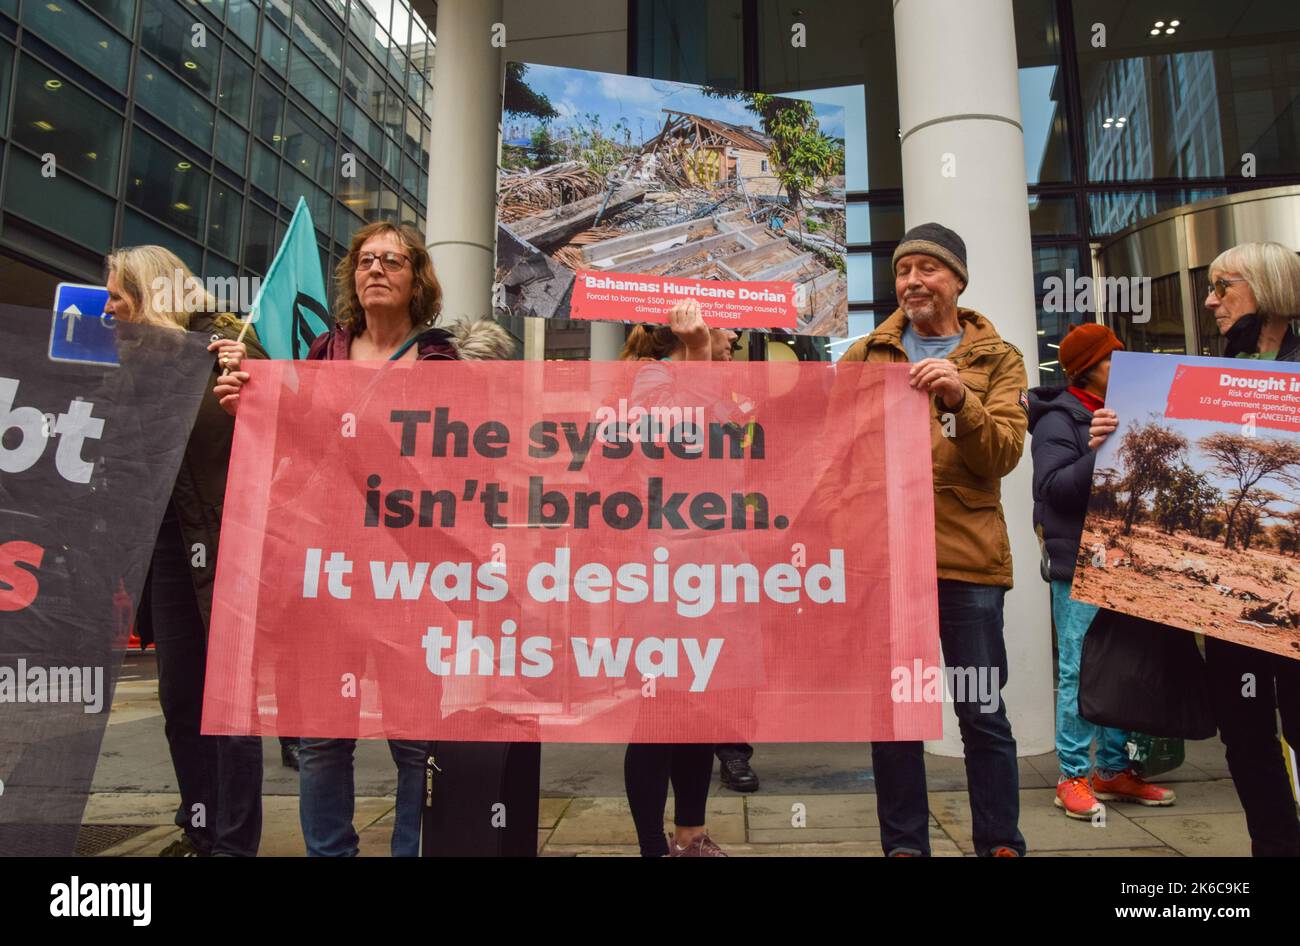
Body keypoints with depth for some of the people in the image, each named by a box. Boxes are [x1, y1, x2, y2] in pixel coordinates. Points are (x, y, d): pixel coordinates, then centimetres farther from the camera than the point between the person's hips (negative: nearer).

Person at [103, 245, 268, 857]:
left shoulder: (225, 345, -7)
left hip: (222, 541, -7)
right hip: (165, 543, 8)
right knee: (179, 695, 14)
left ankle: (234, 843, 9)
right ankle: (200, 828, 28)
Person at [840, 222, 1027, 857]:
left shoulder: (997, 359, 7)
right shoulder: (865, 355, 11)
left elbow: (1003, 453, -7)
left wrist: (959, 398, -21)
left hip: (967, 555, -1)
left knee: (983, 714, 6)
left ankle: (1000, 844, 22)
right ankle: (903, 844, 24)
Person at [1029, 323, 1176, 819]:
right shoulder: (1059, 419, -6)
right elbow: (1052, 486, -18)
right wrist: (1103, 454, -24)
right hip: (1078, 566, -8)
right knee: (1080, 672, -5)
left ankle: (1114, 769, 24)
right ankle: (1072, 776, 4)